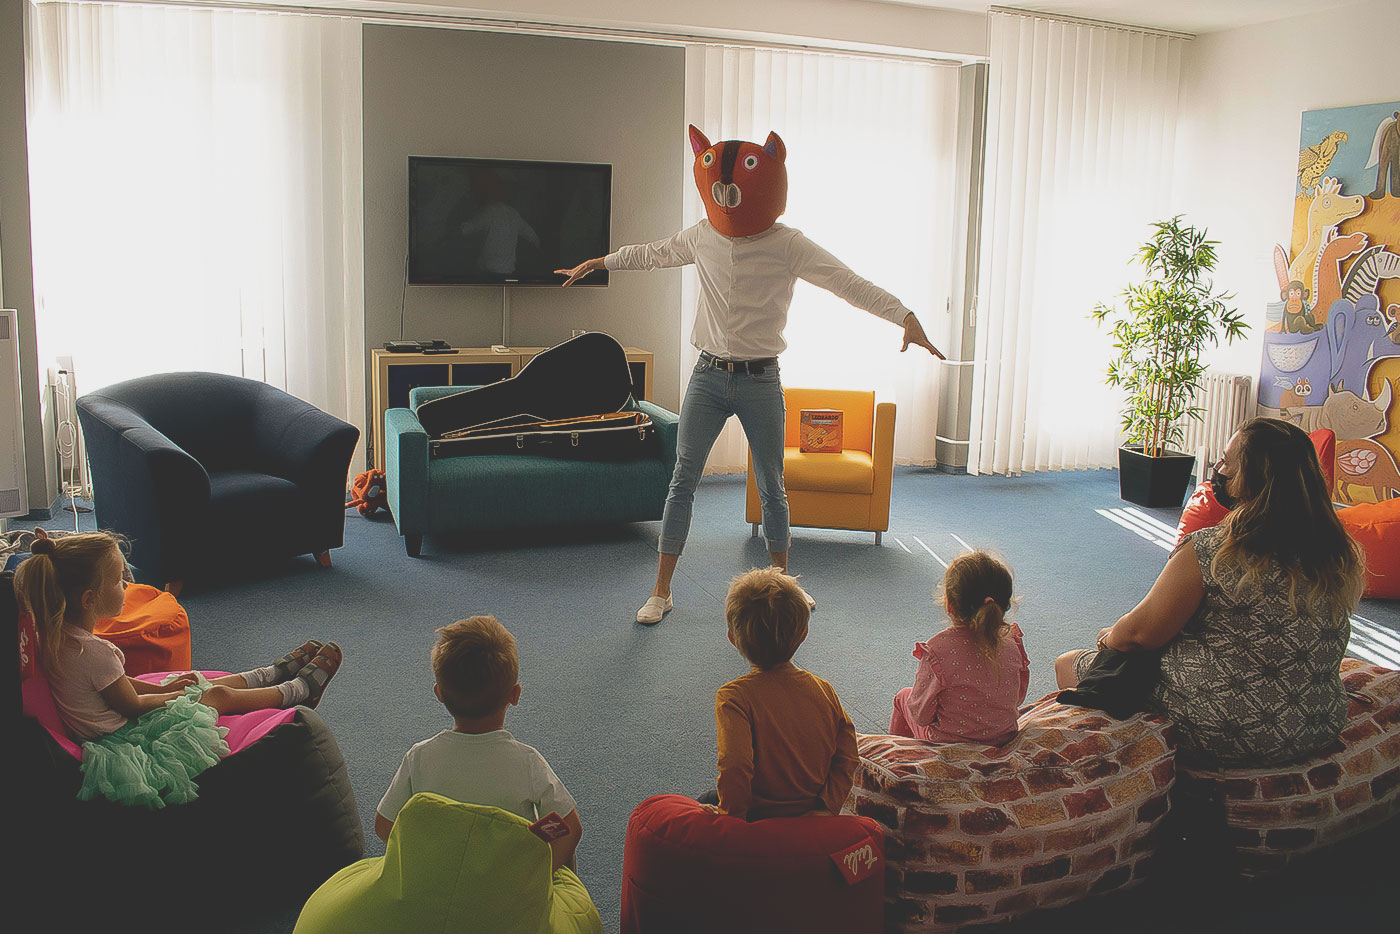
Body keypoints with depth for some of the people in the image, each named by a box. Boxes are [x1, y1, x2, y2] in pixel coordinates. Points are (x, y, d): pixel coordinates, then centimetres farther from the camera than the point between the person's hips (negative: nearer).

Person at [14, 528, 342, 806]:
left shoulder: (58, 633, -6)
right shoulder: (91, 650, -35)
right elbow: (131, 705, -20)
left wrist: (163, 687, 8)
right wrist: (172, 695, -2)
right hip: (122, 738, -9)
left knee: (217, 685, 21)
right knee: (221, 695, 8)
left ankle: (277, 672, 46)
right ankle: (301, 688, 30)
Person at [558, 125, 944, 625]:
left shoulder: (787, 245, -8)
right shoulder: (702, 236, 1)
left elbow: (850, 283, -14)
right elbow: (652, 253, 21)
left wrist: (905, 316, -26)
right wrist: (597, 262, 30)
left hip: (761, 381, -2)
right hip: (708, 376, 2)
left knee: (771, 487, 9)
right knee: (682, 481, 2)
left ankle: (781, 581, 30)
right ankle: (661, 591, 11)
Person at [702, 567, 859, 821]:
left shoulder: (734, 697, -23)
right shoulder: (824, 690, -7)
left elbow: (735, 767, -32)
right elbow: (847, 760, -6)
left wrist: (732, 815, -17)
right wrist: (826, 810, -3)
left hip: (759, 816, -4)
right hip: (812, 812, 5)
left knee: (706, 802, 24)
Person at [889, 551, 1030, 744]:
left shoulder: (938, 650, -32)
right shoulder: (1010, 642, -16)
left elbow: (921, 715, -19)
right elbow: (1018, 699, 1)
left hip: (950, 742, -5)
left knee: (903, 697, 23)